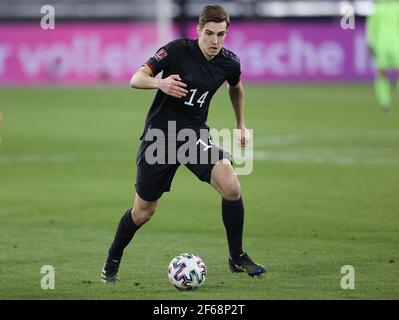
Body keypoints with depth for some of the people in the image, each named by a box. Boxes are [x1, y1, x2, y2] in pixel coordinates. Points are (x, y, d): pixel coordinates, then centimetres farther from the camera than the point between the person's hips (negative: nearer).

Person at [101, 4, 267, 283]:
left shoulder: (229, 62, -4)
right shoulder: (178, 50, -16)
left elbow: (236, 88, 21)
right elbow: (136, 79, -18)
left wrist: (241, 125, 23)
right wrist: (160, 83, -38)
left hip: (195, 133, 3)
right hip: (159, 134, -2)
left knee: (231, 186, -23)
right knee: (143, 212, 5)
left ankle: (237, 258, -6)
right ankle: (112, 263, 31)